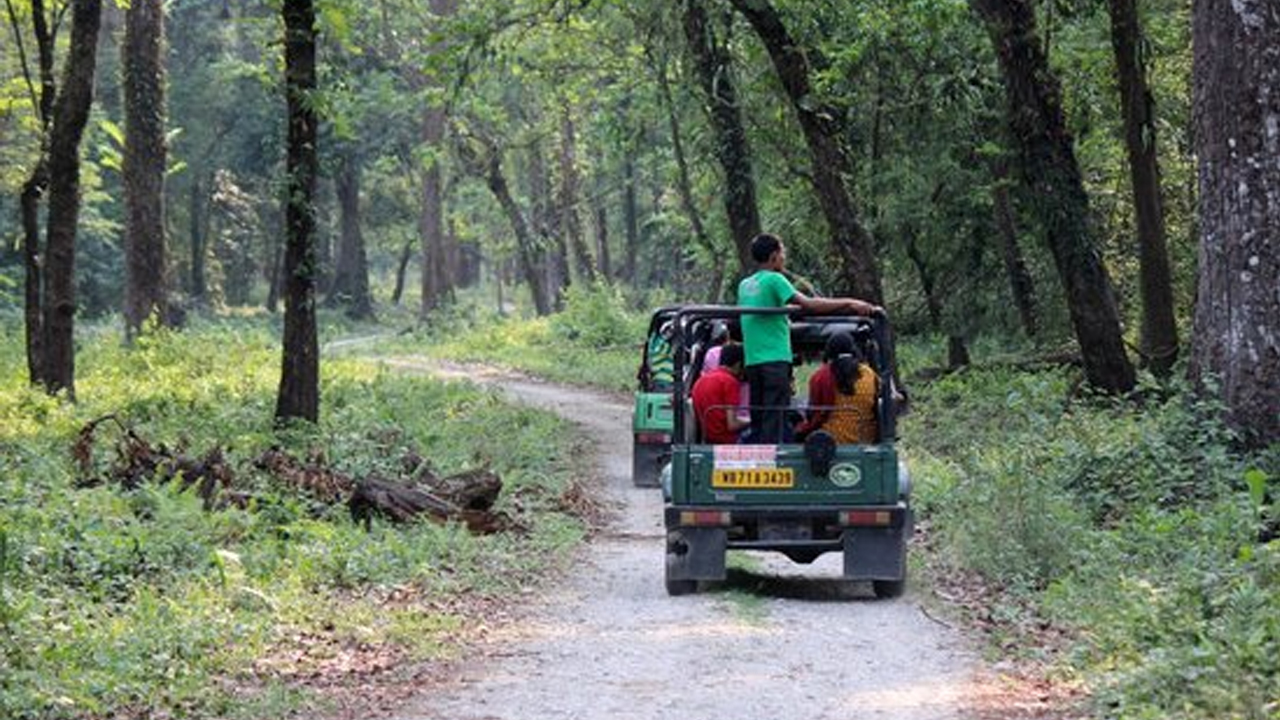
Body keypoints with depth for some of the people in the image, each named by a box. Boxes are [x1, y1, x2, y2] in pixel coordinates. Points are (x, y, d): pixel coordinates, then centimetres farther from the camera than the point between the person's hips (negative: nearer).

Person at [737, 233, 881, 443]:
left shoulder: (745, 285, 16)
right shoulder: (774, 280, -7)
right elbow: (808, 304, -15)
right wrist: (850, 303, -11)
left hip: (752, 361, 7)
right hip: (775, 360, -7)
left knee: (758, 420, 9)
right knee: (774, 419, -8)